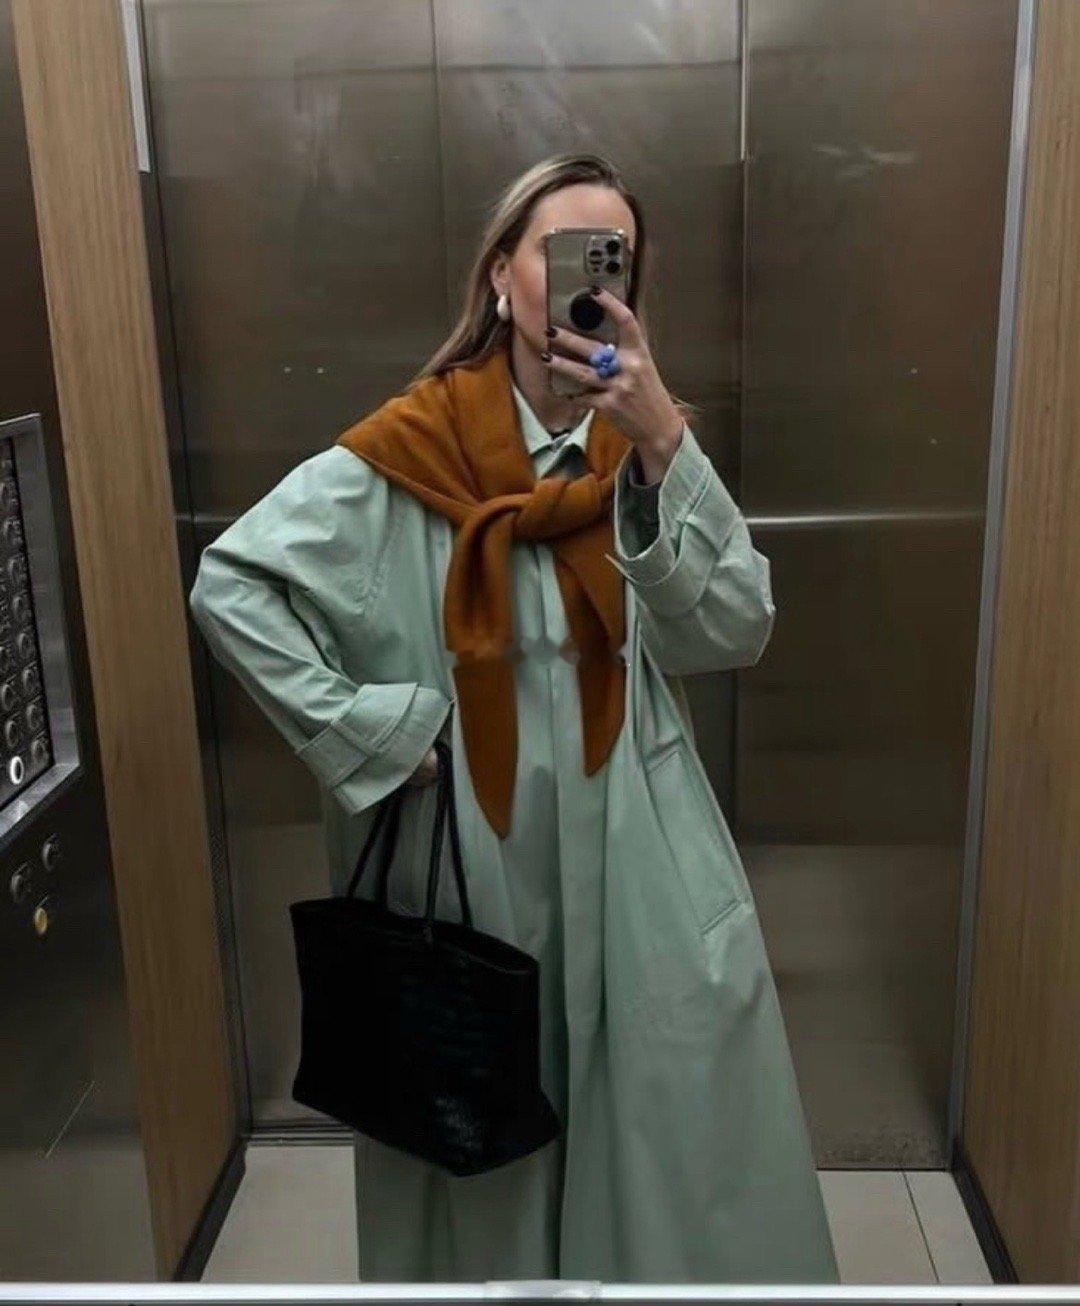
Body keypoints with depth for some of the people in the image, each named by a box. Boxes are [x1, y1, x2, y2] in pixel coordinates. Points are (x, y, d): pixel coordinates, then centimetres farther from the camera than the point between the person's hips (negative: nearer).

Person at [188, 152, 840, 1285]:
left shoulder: (648, 440, 4)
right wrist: (366, 734, -10)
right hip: (471, 856, -2)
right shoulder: (414, 449, -6)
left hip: (639, 866, 3)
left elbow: (735, 631, -8)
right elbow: (230, 584, -7)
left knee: (680, 1150, 9)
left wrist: (662, 451, -18)